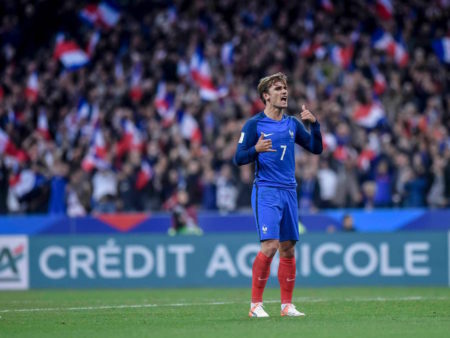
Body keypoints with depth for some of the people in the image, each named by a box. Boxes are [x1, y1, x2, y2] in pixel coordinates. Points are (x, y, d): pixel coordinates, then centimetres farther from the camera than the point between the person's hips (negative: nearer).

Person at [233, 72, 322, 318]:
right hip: (266, 192, -6)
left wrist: (314, 124, -2)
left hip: (289, 192, 6)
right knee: (270, 245, -17)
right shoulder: (254, 124, -4)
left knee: (288, 249, 6)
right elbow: (238, 159, -6)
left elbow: (316, 148, 13)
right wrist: (256, 149, -26)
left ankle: (287, 305, 13)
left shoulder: (292, 124, 12)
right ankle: (255, 304, -9)